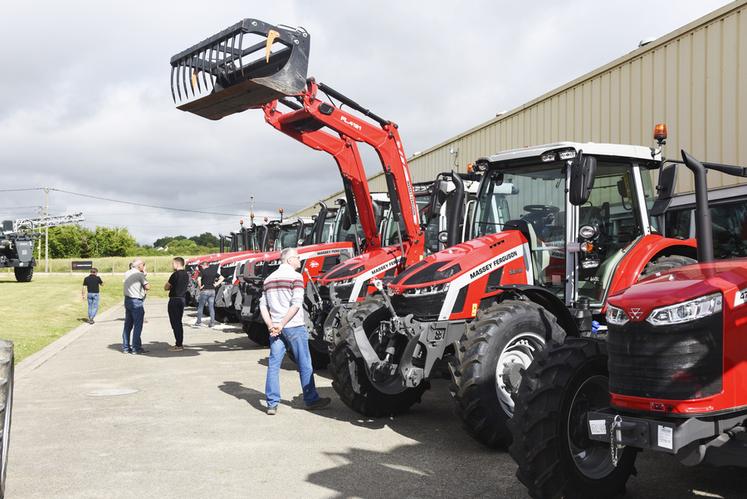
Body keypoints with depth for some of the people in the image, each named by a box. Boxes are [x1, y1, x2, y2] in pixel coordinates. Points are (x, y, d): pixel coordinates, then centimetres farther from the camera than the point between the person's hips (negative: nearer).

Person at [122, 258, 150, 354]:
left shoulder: (127, 273, 10)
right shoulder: (139, 274, -13)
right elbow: (147, 287, -14)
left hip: (127, 299, 8)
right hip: (136, 301, -8)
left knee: (128, 325, 13)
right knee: (137, 325, -2)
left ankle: (125, 347, 17)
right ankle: (136, 348, -1)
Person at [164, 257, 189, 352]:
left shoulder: (175, 275, -16)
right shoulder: (186, 275, 10)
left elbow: (166, 287, -8)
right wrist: (173, 287, 8)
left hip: (174, 300, -8)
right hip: (182, 299, 8)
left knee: (175, 323, -3)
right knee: (179, 322, 16)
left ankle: (178, 345, -2)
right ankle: (180, 343, 22)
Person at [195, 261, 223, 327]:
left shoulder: (202, 271, -7)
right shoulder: (213, 271, 9)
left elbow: (198, 279, -24)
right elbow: (221, 278, 10)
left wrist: (200, 286, -12)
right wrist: (216, 284, 6)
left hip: (205, 291, -5)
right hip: (212, 291, 5)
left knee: (200, 307, 7)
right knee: (211, 307, 6)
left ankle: (199, 322, 10)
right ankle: (212, 322, 2)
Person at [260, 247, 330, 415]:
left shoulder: (269, 279, 13)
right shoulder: (295, 276, -7)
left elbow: (263, 305, 8)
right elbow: (296, 304, -18)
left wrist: (271, 325, 1)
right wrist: (282, 324, -15)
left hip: (276, 329, 6)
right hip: (294, 326, -6)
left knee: (273, 364, 6)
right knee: (304, 364, 6)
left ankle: (272, 404, 4)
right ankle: (311, 400, 14)